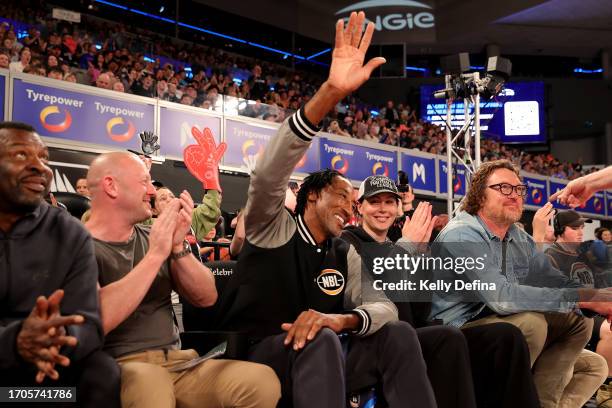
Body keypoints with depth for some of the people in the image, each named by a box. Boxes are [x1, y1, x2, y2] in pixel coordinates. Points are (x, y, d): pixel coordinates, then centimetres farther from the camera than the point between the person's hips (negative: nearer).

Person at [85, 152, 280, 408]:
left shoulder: (152, 238, 13)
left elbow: (206, 298, 6)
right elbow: (96, 320, -21)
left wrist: (178, 246, -9)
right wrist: (155, 255, -19)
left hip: (176, 360, 6)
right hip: (118, 367, -5)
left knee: (262, 381, -18)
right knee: (150, 383, -40)